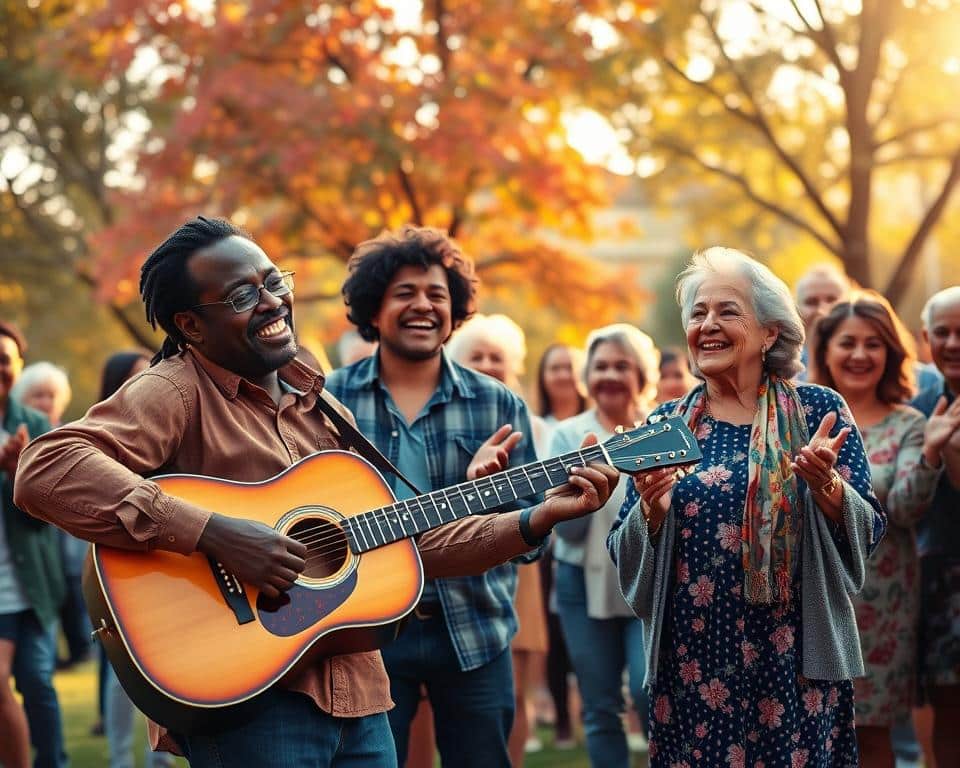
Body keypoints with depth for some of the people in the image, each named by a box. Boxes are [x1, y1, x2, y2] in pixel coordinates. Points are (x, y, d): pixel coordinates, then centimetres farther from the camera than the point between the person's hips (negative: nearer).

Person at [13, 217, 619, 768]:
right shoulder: (177, 392, -9)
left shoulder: (319, 407, 15)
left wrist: (537, 519, 9)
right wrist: (213, 533, -28)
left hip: (356, 692, 7)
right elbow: (45, 471, -25)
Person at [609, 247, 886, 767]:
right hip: (691, 664, 2)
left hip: (798, 664, -2)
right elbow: (626, 557, 6)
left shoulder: (818, 411, 0)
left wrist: (826, 484, -23)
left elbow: (867, 534, -4)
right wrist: (652, 509, -14)